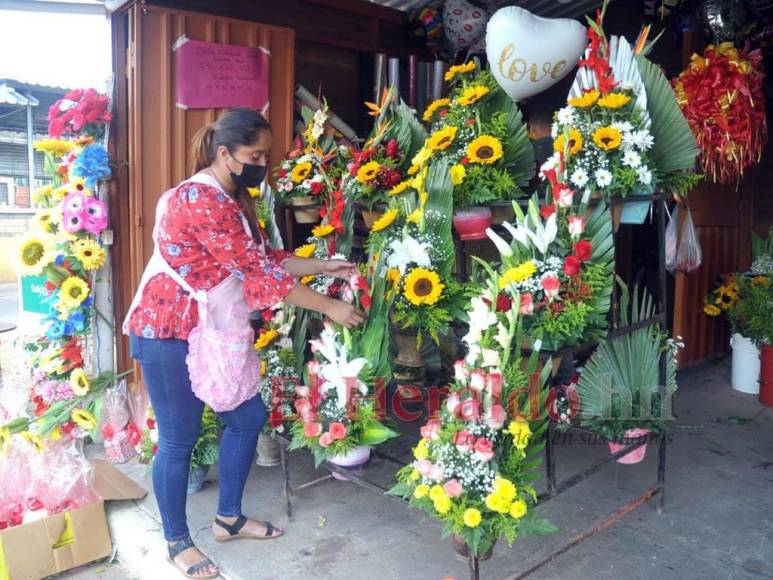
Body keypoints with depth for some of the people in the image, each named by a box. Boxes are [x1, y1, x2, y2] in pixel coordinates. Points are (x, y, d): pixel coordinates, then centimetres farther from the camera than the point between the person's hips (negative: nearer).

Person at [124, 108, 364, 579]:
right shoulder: (202, 199, -23)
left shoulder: (234, 198, 10)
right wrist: (329, 307, -21)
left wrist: (324, 266, 2)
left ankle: (229, 518, 31)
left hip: (210, 332, 10)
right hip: (170, 334, -10)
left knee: (248, 418, 13)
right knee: (180, 439, 3)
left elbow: (265, 258, 11)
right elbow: (258, 273, -26)